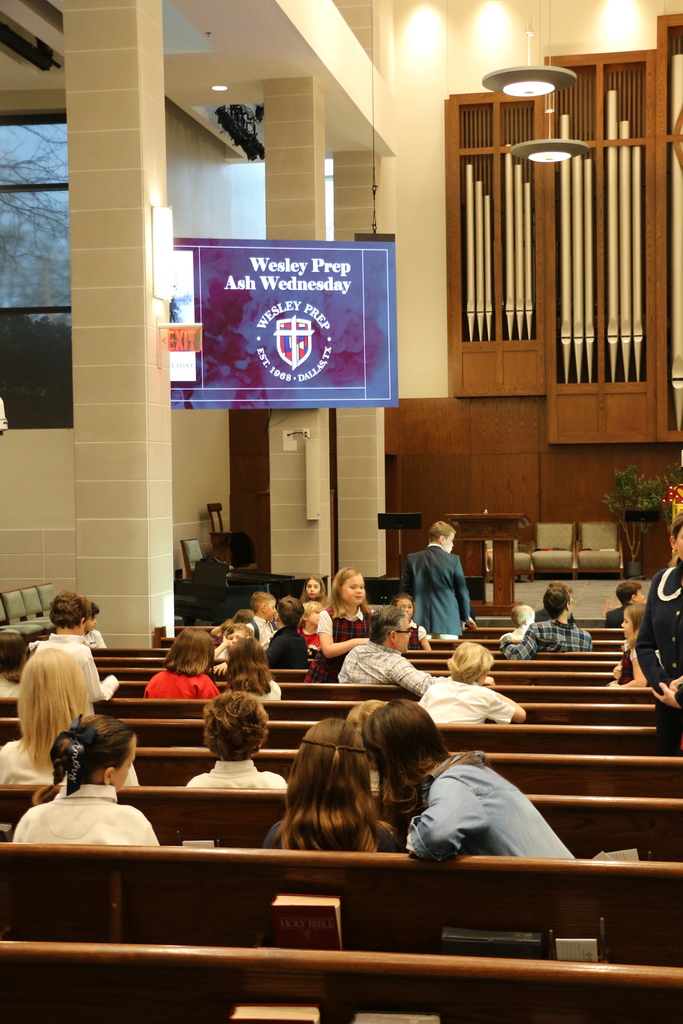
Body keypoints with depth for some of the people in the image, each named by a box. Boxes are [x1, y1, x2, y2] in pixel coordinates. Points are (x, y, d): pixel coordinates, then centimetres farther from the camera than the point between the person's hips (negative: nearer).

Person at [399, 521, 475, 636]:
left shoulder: (412, 559, 3)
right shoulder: (453, 560, -3)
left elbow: (403, 591, 4)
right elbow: (462, 592, 4)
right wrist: (465, 617, 20)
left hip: (420, 622, 3)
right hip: (447, 624, -2)